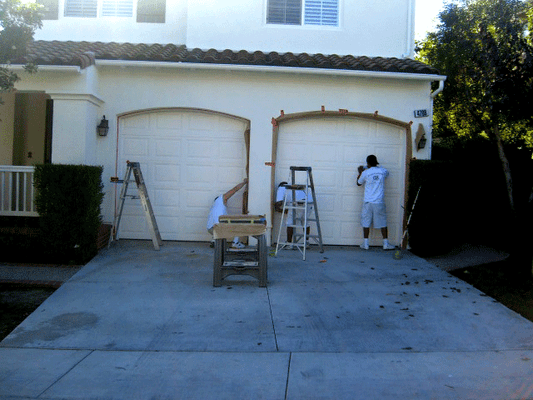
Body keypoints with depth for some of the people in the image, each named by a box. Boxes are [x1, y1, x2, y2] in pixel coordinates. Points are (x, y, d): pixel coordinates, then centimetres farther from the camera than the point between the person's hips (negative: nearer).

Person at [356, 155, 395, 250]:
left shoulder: (365, 173, -5)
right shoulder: (383, 171, 1)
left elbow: (359, 183, 12)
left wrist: (360, 172, 25)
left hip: (368, 202, -1)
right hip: (379, 202, 1)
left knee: (366, 223, 7)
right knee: (383, 223, 9)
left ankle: (365, 244, 9)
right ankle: (386, 244, 11)